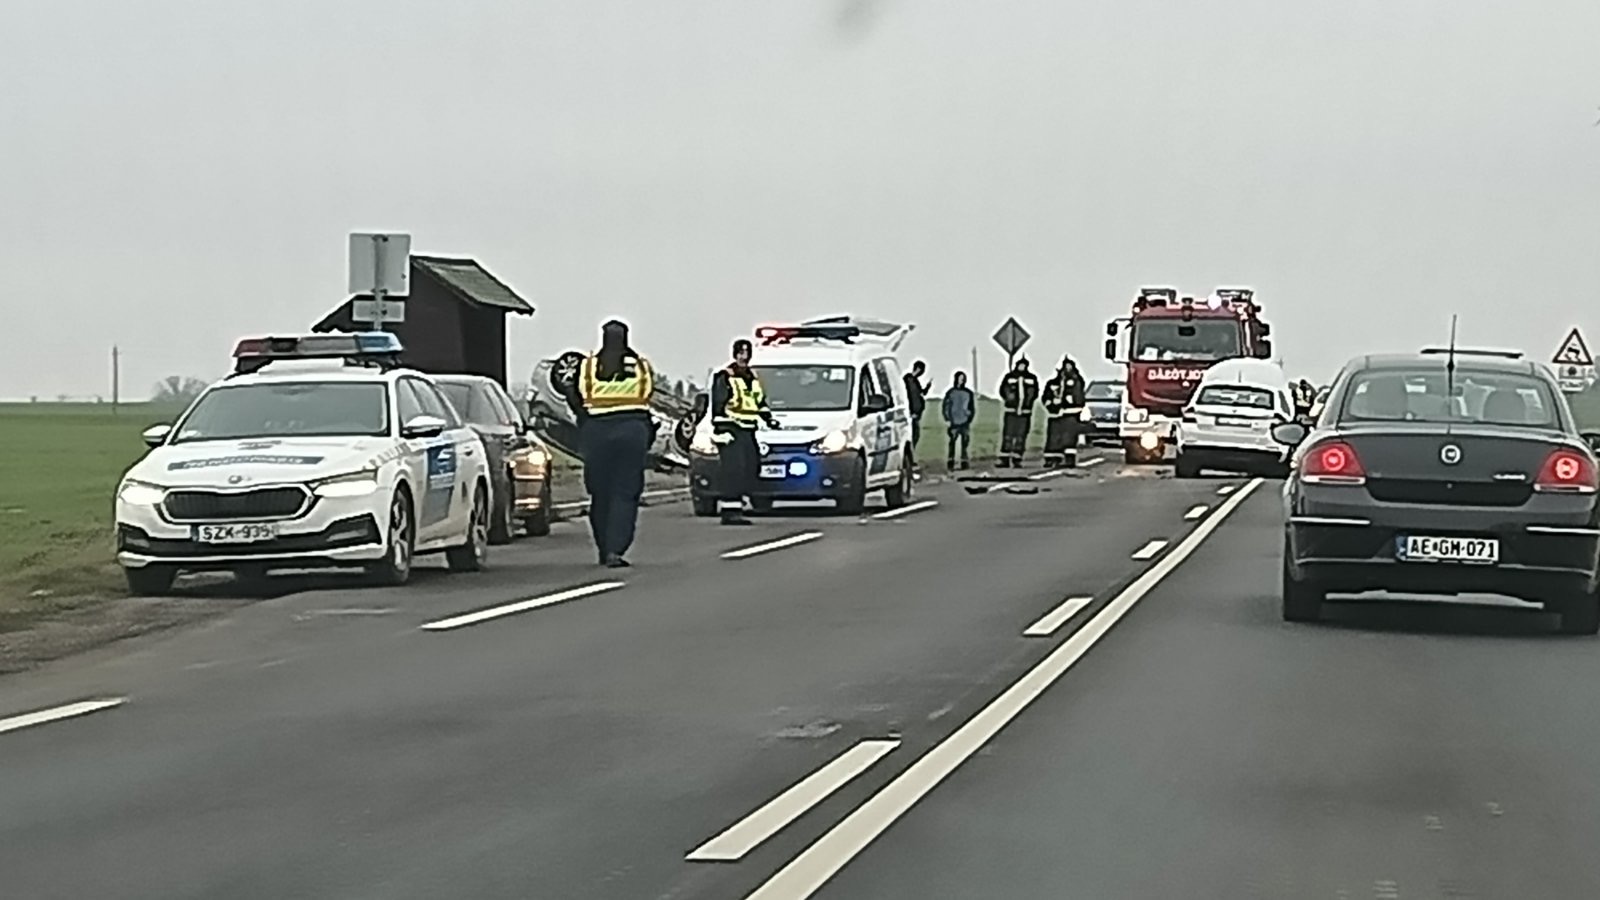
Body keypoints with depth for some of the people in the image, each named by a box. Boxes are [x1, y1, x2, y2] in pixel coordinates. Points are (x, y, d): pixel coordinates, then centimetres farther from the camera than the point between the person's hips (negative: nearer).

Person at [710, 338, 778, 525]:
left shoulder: (753, 377, 20)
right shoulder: (725, 377, -6)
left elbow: (760, 402, 30)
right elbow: (718, 406, -11)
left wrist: (768, 419, 17)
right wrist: (721, 429, -17)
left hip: (748, 432, 8)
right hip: (731, 431, -8)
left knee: (747, 471, 5)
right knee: (732, 471, -14)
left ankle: (735, 508, 9)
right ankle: (729, 511, -17)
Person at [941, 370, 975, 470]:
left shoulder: (968, 393, 8)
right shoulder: (950, 392, 2)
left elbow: (972, 408, 12)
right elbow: (944, 407, 3)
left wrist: (969, 420, 3)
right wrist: (947, 420, -4)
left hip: (965, 424, 2)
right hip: (953, 424, -2)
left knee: (965, 443, 0)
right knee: (952, 443, -6)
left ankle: (965, 463, 6)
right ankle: (950, 464, -3)